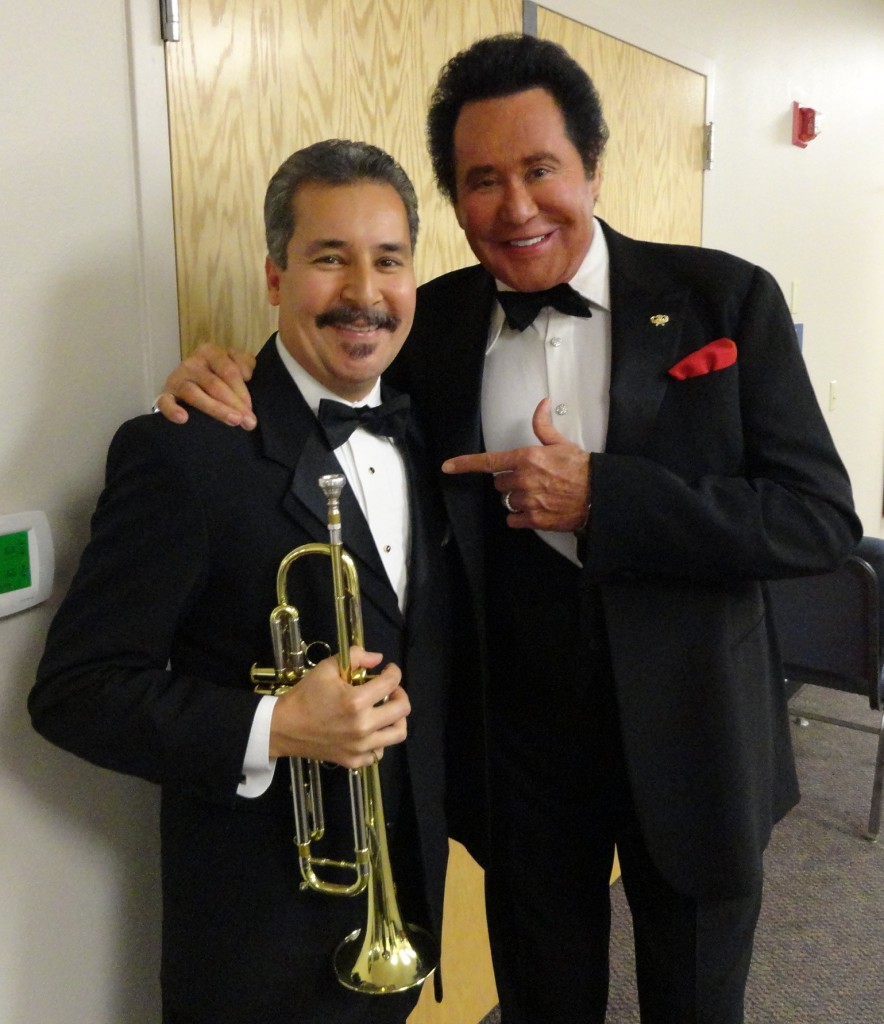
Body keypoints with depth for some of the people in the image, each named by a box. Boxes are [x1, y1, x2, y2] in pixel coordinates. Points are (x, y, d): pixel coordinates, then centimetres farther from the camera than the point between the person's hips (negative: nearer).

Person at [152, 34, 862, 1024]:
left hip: (692, 744, -1)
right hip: (521, 747, 2)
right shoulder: (433, 323, -3)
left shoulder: (724, 299, -10)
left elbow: (821, 517, -13)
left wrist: (600, 497, -25)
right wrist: (227, 385, -14)